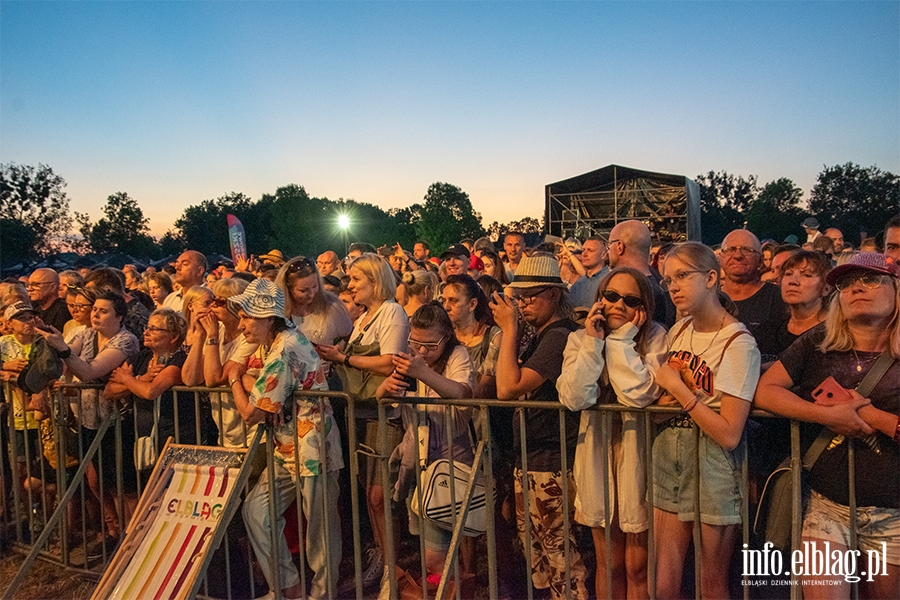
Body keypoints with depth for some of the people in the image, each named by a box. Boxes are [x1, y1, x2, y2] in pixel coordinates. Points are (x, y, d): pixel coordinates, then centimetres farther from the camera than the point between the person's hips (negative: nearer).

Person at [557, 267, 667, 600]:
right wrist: (593, 342, -19)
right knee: (608, 564, 18)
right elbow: (573, 398, -17)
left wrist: (623, 338, -21)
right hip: (598, 458, 3)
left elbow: (639, 394, -24)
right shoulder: (580, 338, -2)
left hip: (639, 457, -3)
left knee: (637, 567, 9)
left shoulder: (655, 337, -9)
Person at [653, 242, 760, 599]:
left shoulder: (738, 343, -13)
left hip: (712, 466, -5)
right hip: (668, 460, 6)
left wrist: (678, 388, -16)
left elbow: (729, 434, -20)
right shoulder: (678, 331, 7)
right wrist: (666, 400, -4)